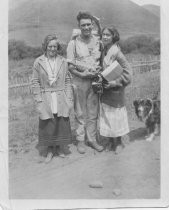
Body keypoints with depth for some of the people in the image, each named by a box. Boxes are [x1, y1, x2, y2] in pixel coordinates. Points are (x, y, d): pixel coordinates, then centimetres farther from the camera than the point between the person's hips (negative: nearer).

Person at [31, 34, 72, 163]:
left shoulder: (63, 61, 4)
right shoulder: (38, 62, -1)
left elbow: (68, 81, 6)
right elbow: (35, 83, -1)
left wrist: (69, 99, 1)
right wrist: (39, 101, -6)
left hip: (61, 99, 1)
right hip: (46, 100, -1)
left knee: (62, 124, 6)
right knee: (48, 125, 4)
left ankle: (60, 149, 27)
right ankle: (50, 151, 24)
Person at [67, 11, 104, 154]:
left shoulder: (98, 41, 7)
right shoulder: (73, 43, -3)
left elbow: (102, 60, 15)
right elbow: (69, 65, -4)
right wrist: (82, 74, -18)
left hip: (95, 80, 3)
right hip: (80, 81, -3)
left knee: (93, 113, 10)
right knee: (81, 113, 5)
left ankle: (92, 139, 24)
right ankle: (80, 140, 20)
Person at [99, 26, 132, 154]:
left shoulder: (116, 52, -15)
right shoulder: (103, 51, 5)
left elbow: (127, 71, -16)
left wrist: (115, 82, -20)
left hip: (115, 89, -6)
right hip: (105, 89, 6)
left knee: (115, 114, 6)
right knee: (106, 115, 11)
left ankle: (119, 143, 24)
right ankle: (111, 142, 27)